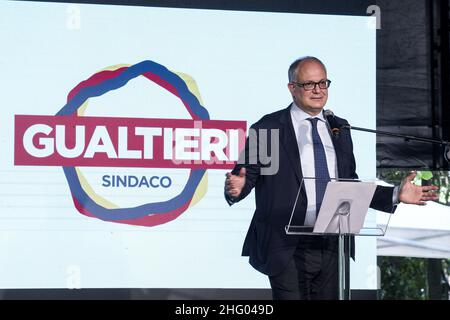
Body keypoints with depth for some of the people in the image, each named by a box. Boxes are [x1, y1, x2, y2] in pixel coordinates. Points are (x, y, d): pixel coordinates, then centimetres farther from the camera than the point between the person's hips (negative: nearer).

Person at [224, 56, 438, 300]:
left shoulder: (339, 129, 14)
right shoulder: (267, 129, -2)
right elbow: (247, 173, -4)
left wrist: (396, 195, 9)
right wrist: (237, 187, -27)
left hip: (333, 248, 5)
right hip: (288, 251, -5)